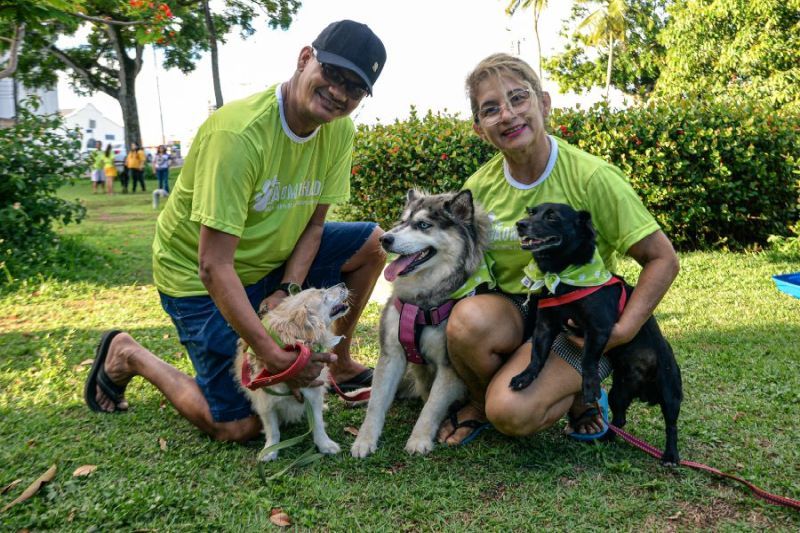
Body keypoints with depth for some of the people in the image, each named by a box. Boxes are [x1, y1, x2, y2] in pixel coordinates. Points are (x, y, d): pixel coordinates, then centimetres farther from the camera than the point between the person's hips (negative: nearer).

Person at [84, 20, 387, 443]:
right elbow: (214, 267, -32)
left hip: (272, 259, 7)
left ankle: (340, 364, 14)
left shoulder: (340, 130, -10)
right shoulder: (239, 132, -32)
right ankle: (127, 355, 15)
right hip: (198, 276, -7)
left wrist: (286, 290, -16)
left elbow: (314, 224, -1)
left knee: (372, 243, -2)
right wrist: (273, 356, -32)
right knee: (240, 427, -6)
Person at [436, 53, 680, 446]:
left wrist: (622, 331, -20)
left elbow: (662, 259, -11)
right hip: (510, 308, 4)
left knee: (511, 412, -27)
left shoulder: (592, 177, -16)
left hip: (577, 323, -3)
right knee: (467, 320, -32)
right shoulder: (479, 187, -4)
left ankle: (578, 393, 8)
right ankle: (480, 400, 1)